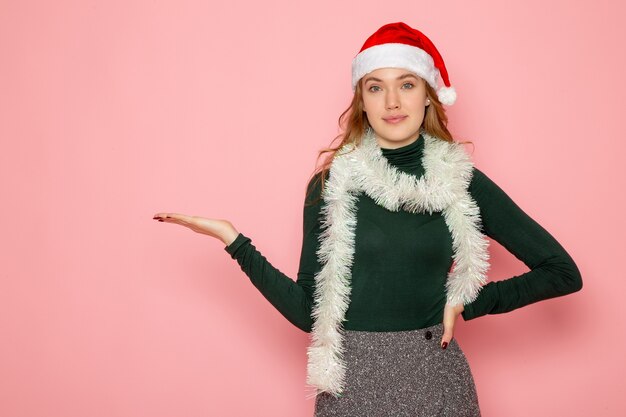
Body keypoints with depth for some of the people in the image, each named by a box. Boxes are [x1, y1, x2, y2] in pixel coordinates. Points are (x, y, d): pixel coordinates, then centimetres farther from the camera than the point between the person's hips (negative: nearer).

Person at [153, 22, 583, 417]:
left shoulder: (462, 181, -3)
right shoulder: (331, 184, -2)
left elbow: (563, 272, 1)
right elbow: (308, 311, -3)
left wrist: (467, 304, -4)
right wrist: (234, 241, -8)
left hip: (435, 382, 0)